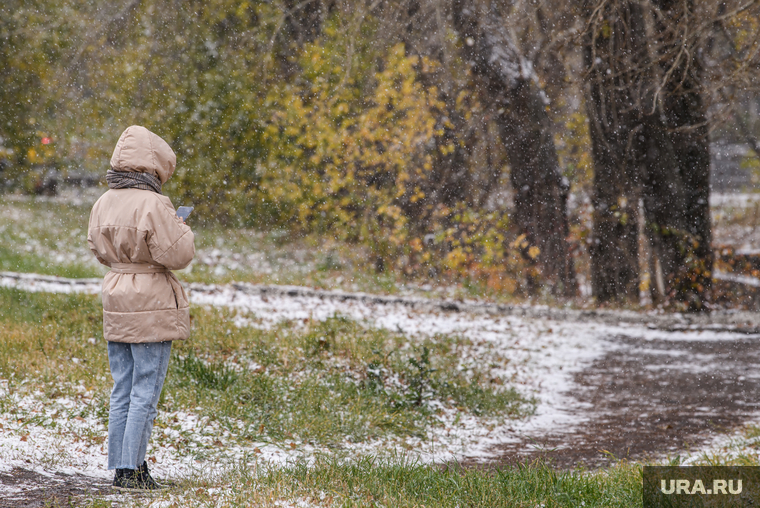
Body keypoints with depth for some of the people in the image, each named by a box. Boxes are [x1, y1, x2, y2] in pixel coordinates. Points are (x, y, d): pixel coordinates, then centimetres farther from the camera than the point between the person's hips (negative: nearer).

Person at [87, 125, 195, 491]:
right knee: (145, 392, -2)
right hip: (152, 309, -7)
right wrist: (182, 231, 1)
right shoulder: (153, 206, -18)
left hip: (116, 307, 7)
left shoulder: (104, 203, 6)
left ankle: (119, 468, 16)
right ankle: (131, 471, -2)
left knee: (122, 390, 14)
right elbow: (177, 255, -18)